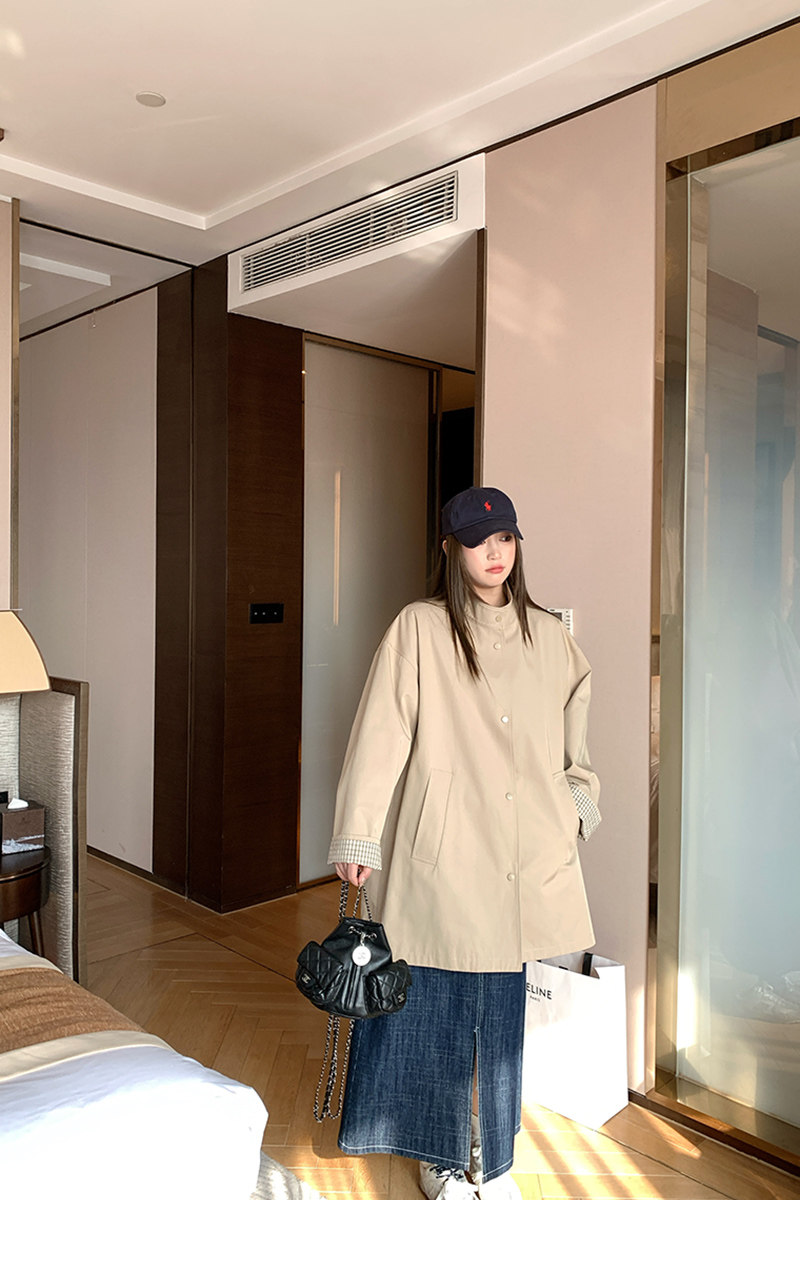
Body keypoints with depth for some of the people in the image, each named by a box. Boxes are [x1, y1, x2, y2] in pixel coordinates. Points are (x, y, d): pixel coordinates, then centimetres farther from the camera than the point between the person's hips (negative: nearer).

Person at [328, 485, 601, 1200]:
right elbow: (379, 737, -7)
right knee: (435, 1002, 6)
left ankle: (492, 1155, 33)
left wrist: (579, 799, 9)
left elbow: (572, 735, 22)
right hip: (440, 853, -3)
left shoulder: (549, 638, 9)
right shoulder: (419, 630, -5)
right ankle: (440, 1153, 29)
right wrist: (356, 838, -10)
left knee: (502, 1007, 12)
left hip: (523, 856, 4)